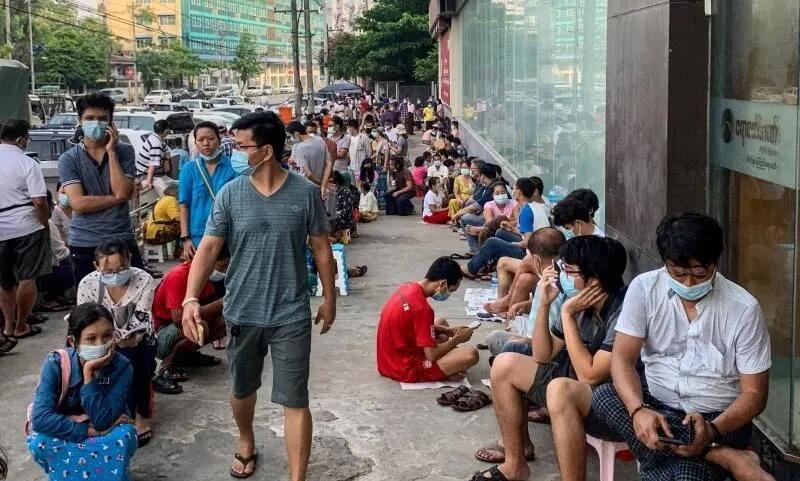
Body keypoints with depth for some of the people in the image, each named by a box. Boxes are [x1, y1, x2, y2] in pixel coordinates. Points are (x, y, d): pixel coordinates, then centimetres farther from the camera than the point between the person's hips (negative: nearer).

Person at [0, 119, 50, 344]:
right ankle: (20, 327, 12)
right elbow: (39, 201, -17)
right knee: (27, 278, 5)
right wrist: (46, 225, -2)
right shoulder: (27, 163, -12)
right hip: (26, 228, -5)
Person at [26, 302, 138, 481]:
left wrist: (89, 373, -38)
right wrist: (88, 430, -32)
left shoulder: (121, 367, -24)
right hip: (64, 435, 0)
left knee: (125, 435, -31)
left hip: (103, 438, 0)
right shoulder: (55, 363, -24)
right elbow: (40, 418, -31)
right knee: (38, 442, -31)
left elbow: (102, 422, -31)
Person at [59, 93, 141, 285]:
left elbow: (122, 192, -11)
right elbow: (79, 203, -10)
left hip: (122, 239, 0)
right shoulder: (68, 159, 2)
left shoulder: (124, 151, 4)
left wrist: (111, 151, -9)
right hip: (84, 244, 0)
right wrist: (117, 198, -8)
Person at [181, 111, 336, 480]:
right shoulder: (230, 194, -5)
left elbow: (321, 248, 3)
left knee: (295, 401, -2)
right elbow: (209, 248, -6)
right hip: (242, 312, 2)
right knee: (242, 390, 21)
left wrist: (329, 297, 7)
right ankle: (246, 444, 49)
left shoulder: (305, 193, -7)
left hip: (291, 314, -2)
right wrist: (191, 298, -18)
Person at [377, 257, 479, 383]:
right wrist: (457, 339, -5)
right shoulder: (421, 308, -26)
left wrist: (449, 331, 9)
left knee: (442, 322, 27)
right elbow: (432, 355, -22)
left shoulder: (407, 288, 1)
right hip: (405, 369, -10)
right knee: (471, 354, -19)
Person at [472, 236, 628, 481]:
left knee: (560, 390, -38)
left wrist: (567, 314, -24)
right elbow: (542, 356, 4)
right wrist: (544, 304, -9)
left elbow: (590, 376, -28)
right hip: (577, 386, 9)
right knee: (505, 364, 6)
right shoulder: (581, 302, -3)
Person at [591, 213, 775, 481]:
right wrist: (638, 409, -31)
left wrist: (712, 430, -27)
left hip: (719, 418, -6)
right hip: (656, 407, 6)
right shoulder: (644, 288, -6)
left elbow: (754, 394, -7)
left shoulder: (743, 308, -11)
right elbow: (623, 359, -9)